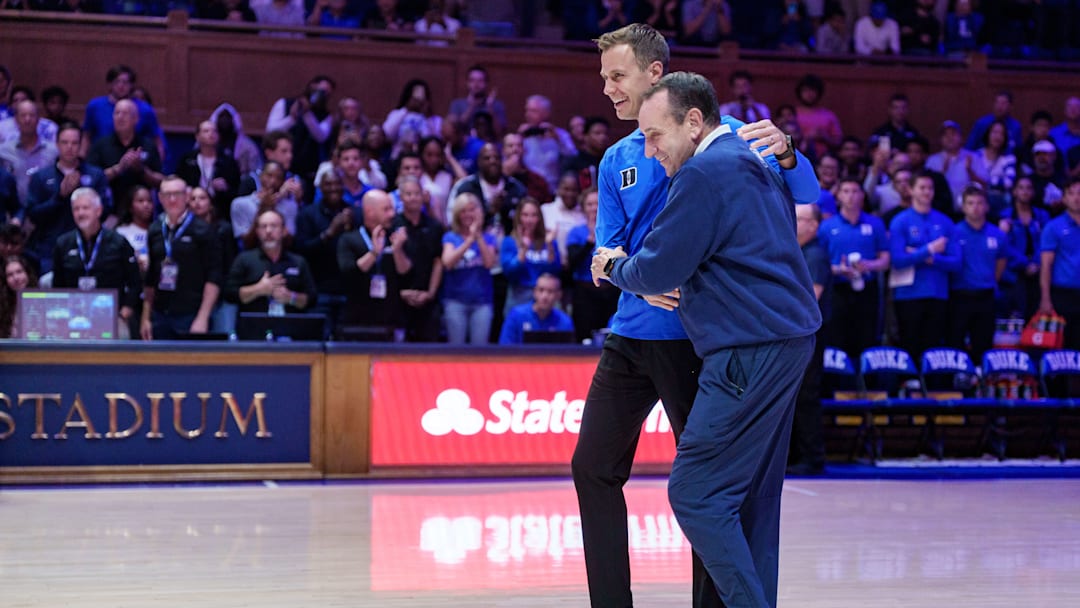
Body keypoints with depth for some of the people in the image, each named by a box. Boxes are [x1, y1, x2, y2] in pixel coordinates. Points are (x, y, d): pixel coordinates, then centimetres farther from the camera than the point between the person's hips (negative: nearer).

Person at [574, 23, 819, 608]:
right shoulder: (617, 160, 11)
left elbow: (807, 197, -8)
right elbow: (607, 250, 5)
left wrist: (784, 151, -31)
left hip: (692, 340, -6)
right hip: (630, 335, 6)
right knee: (593, 467, 6)